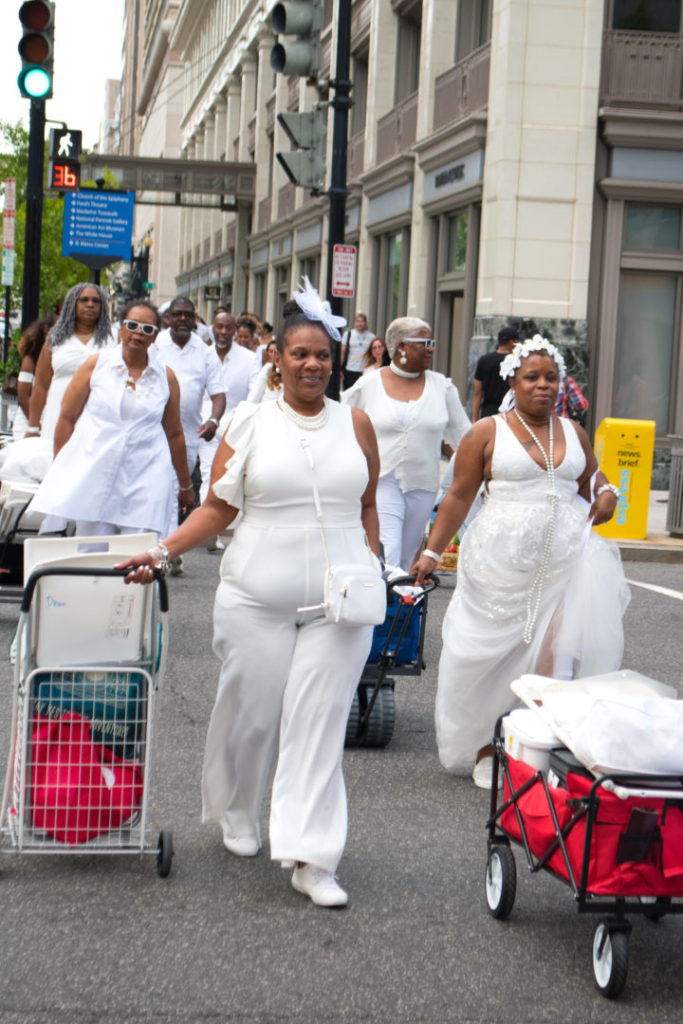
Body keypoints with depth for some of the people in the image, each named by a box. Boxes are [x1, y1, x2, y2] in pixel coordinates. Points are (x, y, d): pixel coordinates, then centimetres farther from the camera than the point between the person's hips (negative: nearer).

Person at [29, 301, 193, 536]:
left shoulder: (166, 377, 8)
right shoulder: (96, 365, 5)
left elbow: (174, 434, 15)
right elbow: (67, 418, 7)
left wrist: (186, 486, 20)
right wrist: (60, 470, 4)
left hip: (146, 479, 0)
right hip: (94, 474, 0)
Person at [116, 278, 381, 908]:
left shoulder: (355, 424, 8)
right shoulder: (251, 423, 2)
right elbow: (219, 508, 3)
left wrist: (371, 566, 4)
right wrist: (162, 552, -7)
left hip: (339, 601, 1)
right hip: (258, 597, -1)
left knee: (320, 722, -4)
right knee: (251, 711, 7)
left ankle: (311, 858, -2)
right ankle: (236, 814, 35)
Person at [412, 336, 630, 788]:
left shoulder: (574, 433, 13)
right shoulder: (488, 432, 2)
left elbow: (590, 478, 28)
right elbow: (459, 496, 2)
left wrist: (606, 491, 4)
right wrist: (432, 551, -3)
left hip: (565, 561, 2)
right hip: (502, 561, -2)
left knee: (558, 656, -10)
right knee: (491, 653, 3)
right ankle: (485, 750, 16)